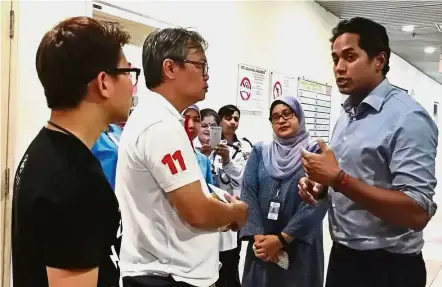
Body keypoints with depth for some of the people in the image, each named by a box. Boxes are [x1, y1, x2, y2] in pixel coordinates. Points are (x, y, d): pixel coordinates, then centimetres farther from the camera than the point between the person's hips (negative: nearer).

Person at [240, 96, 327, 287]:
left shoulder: (315, 152, -2)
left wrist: (282, 238, -15)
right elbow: (248, 193, -2)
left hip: (301, 244, -2)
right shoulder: (260, 151, 7)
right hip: (262, 244, 2)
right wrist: (257, 235, -14)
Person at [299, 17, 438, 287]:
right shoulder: (348, 115, 8)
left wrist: (338, 179, -28)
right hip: (343, 256, 8)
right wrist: (322, 185, -1)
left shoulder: (408, 118, -18)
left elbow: (417, 213, -25)